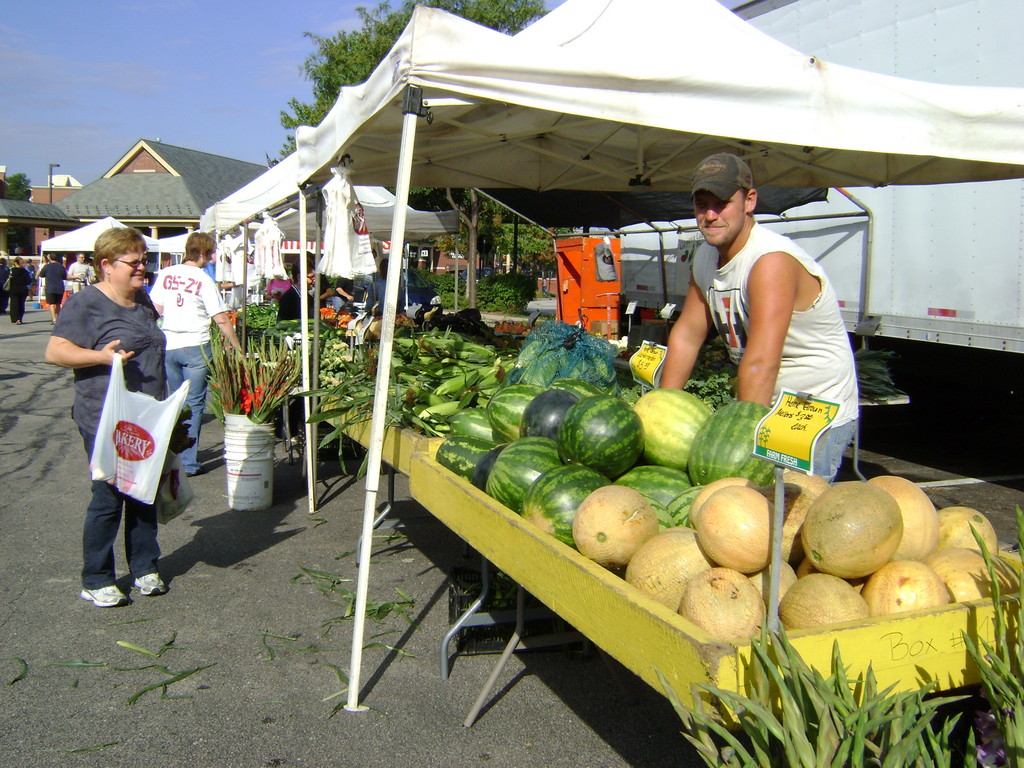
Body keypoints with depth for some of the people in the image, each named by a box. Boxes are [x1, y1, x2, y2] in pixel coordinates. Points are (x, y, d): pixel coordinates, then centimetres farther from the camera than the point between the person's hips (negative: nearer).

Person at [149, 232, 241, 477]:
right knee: (194, 405, 3)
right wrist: (238, 348, -3)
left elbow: (155, 310, 8)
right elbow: (221, 320, -11)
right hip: (195, 347, -5)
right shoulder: (204, 280, -10)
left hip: (168, 346, 5)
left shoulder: (165, 274, 4)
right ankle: (189, 463, 3)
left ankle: (175, 456, 27)